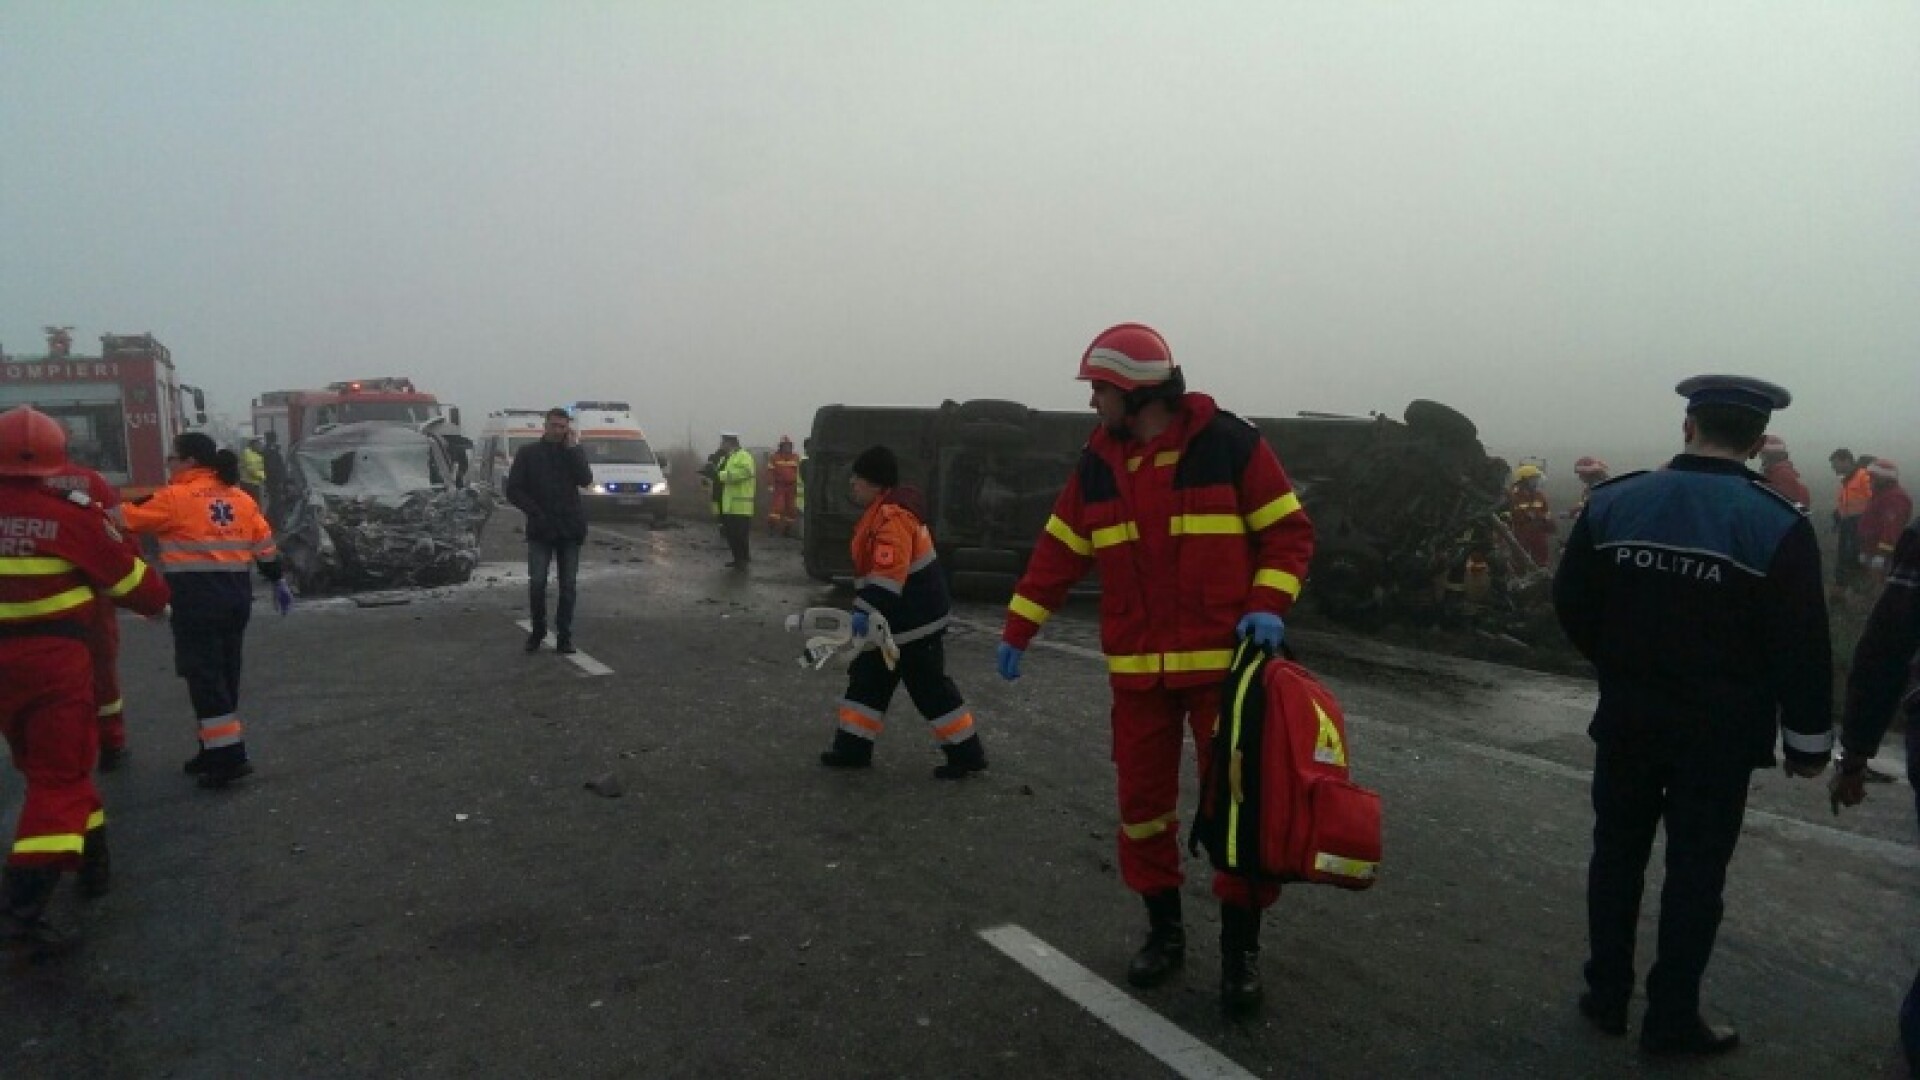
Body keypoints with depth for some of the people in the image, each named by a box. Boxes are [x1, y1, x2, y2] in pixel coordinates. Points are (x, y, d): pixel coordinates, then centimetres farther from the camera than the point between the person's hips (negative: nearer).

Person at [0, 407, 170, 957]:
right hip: (55, 659, -5)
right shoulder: (71, 513, -12)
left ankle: (91, 858, 36)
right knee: (60, 775, -1)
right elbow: (130, 578, -4)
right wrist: (156, 601, 16)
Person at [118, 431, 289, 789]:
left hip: (197, 599, -7)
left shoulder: (176, 497, -8)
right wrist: (278, 582, 21)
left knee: (204, 675, -3)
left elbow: (126, 519, -1)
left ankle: (230, 755, -7)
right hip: (236, 597, 7)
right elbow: (265, 543, 13)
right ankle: (218, 747, 23)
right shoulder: (240, 497, 10)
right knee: (224, 674, 15)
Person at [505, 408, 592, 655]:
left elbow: (586, 479, -10)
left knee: (568, 586, 3)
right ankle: (538, 630, 13)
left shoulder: (574, 453, 9)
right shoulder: (528, 453, 6)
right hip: (540, 530, -1)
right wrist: (536, 513, -9)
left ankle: (564, 637, 10)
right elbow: (513, 490, 2)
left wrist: (572, 448, -10)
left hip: (570, 529, 1)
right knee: (537, 582, -8)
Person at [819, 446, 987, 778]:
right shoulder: (883, 511, 10)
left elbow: (888, 576, -35)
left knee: (930, 689, -1)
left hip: (915, 624, -10)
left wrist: (866, 612, -39)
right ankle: (853, 747, 22)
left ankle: (967, 754, 11)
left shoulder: (893, 518, -24)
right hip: (893, 620, 10)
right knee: (866, 680, 13)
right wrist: (867, 613, 26)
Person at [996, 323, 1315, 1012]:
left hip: (1223, 662, -4)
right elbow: (1058, 555, 10)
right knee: (1143, 799, 9)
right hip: (1136, 669, 4)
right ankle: (1164, 929, 27)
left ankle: (1240, 948, 17)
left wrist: (1268, 606, -18)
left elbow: (1289, 531, -4)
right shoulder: (1096, 465, 5)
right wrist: (1017, 631, 9)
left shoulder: (1230, 444, -8)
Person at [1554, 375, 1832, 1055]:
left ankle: (1606, 996, 26)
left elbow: (1570, 605, 2)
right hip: (1720, 734, -2)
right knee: (1695, 871, 8)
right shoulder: (1778, 525, -12)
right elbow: (1802, 649, -10)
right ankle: (1672, 1019, 18)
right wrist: (1808, 742, 1)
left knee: (1617, 854, 15)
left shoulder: (1612, 502, -4)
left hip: (1626, 721, 3)